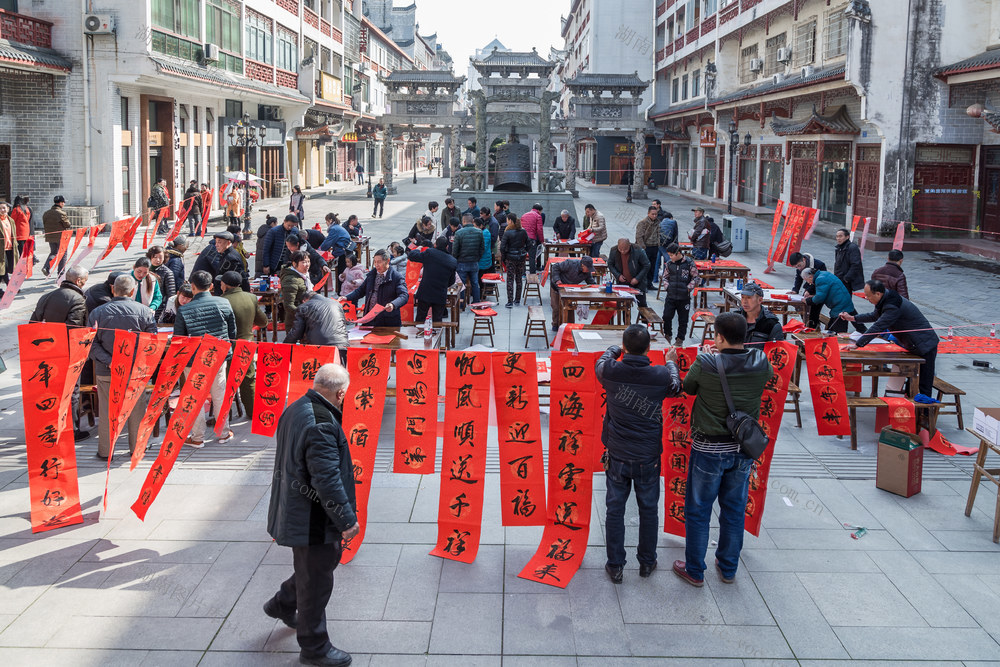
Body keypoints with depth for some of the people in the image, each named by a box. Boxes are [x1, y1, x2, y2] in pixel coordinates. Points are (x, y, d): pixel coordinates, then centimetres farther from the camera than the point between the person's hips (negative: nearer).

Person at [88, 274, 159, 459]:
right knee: (136, 410, 13)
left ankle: (105, 451, 19)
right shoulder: (144, 311, -4)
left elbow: (91, 344, -8)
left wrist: (108, 362, -13)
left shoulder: (97, 313, -2)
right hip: (135, 370, 0)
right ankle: (136, 447, 24)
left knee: (106, 412, 11)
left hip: (106, 372, 0)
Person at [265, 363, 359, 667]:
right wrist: (347, 520, -18)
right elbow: (327, 480, -28)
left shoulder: (295, 410, 3)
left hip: (295, 512, 10)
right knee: (316, 582, 6)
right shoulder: (322, 425, -29)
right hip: (314, 520, -10)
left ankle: (282, 605, 44)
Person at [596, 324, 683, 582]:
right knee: (649, 509, 16)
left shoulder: (611, 371, -15)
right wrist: (671, 363, 27)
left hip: (617, 455, 0)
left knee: (615, 509, 11)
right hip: (648, 456, 0)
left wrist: (614, 351, 32)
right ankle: (647, 562, 31)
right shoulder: (661, 375, -15)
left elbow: (602, 361, 11)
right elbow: (675, 387, 9)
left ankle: (615, 566, 20)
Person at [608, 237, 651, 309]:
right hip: (622, 281, 2)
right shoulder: (613, 251, -12)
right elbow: (610, 265, 3)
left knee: (642, 304, 2)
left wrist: (637, 278, -18)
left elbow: (646, 266, -11)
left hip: (638, 282, -2)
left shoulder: (638, 251, -20)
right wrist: (618, 275, -11)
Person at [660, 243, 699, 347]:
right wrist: (666, 286, -1)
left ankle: (680, 339, 19)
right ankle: (667, 335, 18)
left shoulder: (689, 263, -6)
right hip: (670, 296, 2)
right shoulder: (669, 264, 4)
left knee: (683, 319, 6)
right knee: (666, 316, -3)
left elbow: (695, 277, 0)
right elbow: (665, 277, 16)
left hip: (684, 297, -2)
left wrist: (689, 288, -10)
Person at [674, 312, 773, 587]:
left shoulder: (705, 364, -20)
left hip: (709, 450, -4)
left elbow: (688, 387, -2)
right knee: (735, 510, 19)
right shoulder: (760, 362, -10)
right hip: (743, 450, 4)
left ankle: (694, 571, 23)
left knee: (698, 512, 12)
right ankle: (728, 568, 33)